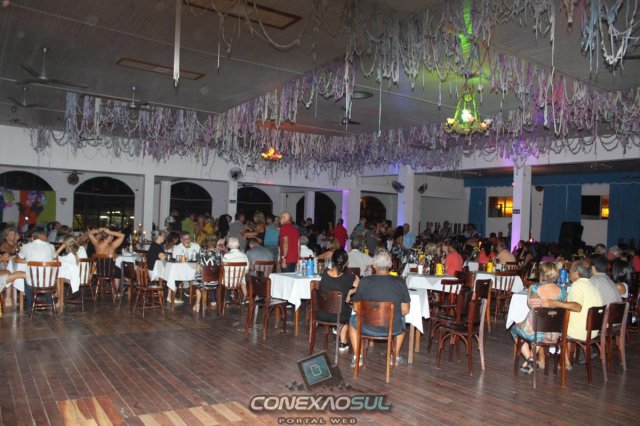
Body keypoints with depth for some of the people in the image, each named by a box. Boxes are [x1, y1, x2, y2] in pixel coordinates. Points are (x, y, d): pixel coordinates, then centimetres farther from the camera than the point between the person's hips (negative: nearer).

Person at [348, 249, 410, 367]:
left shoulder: (364, 281, -14)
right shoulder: (400, 282, -11)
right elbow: (405, 310, -4)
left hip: (368, 328, -1)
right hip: (393, 329, 1)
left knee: (353, 320, 31)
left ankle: (357, 357, 30)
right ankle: (396, 357, 41)